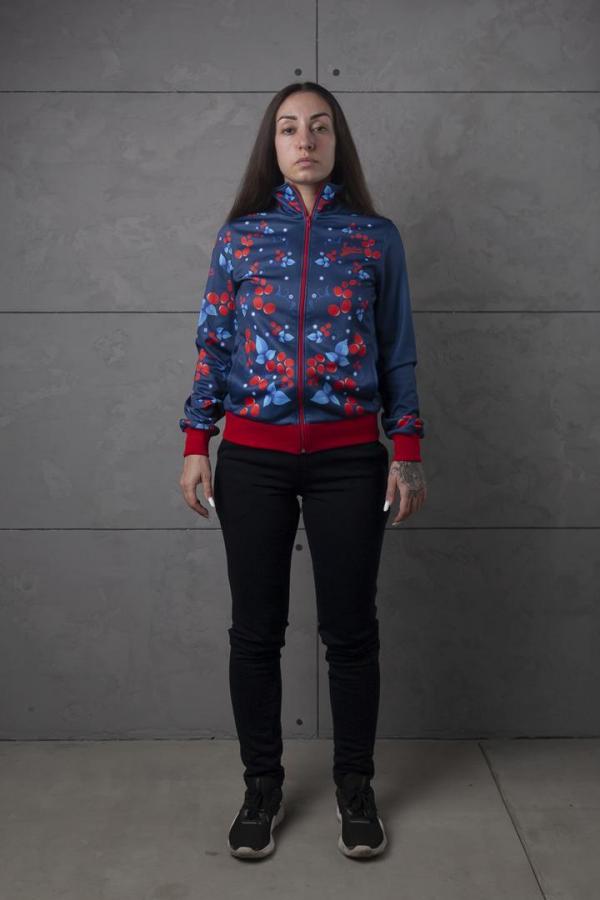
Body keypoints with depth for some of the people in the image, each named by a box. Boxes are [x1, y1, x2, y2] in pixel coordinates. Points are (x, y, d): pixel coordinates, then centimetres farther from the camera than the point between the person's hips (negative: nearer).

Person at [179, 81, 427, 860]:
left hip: (348, 455, 0)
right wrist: (195, 445, 1)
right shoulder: (240, 235, 7)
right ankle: (262, 786, 25)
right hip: (252, 454, 1)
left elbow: (398, 352, 6)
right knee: (256, 629, 7)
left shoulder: (376, 236, 6)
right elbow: (212, 345, 7)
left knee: (350, 628, 6)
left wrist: (408, 453, 0)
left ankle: (356, 785, 25)